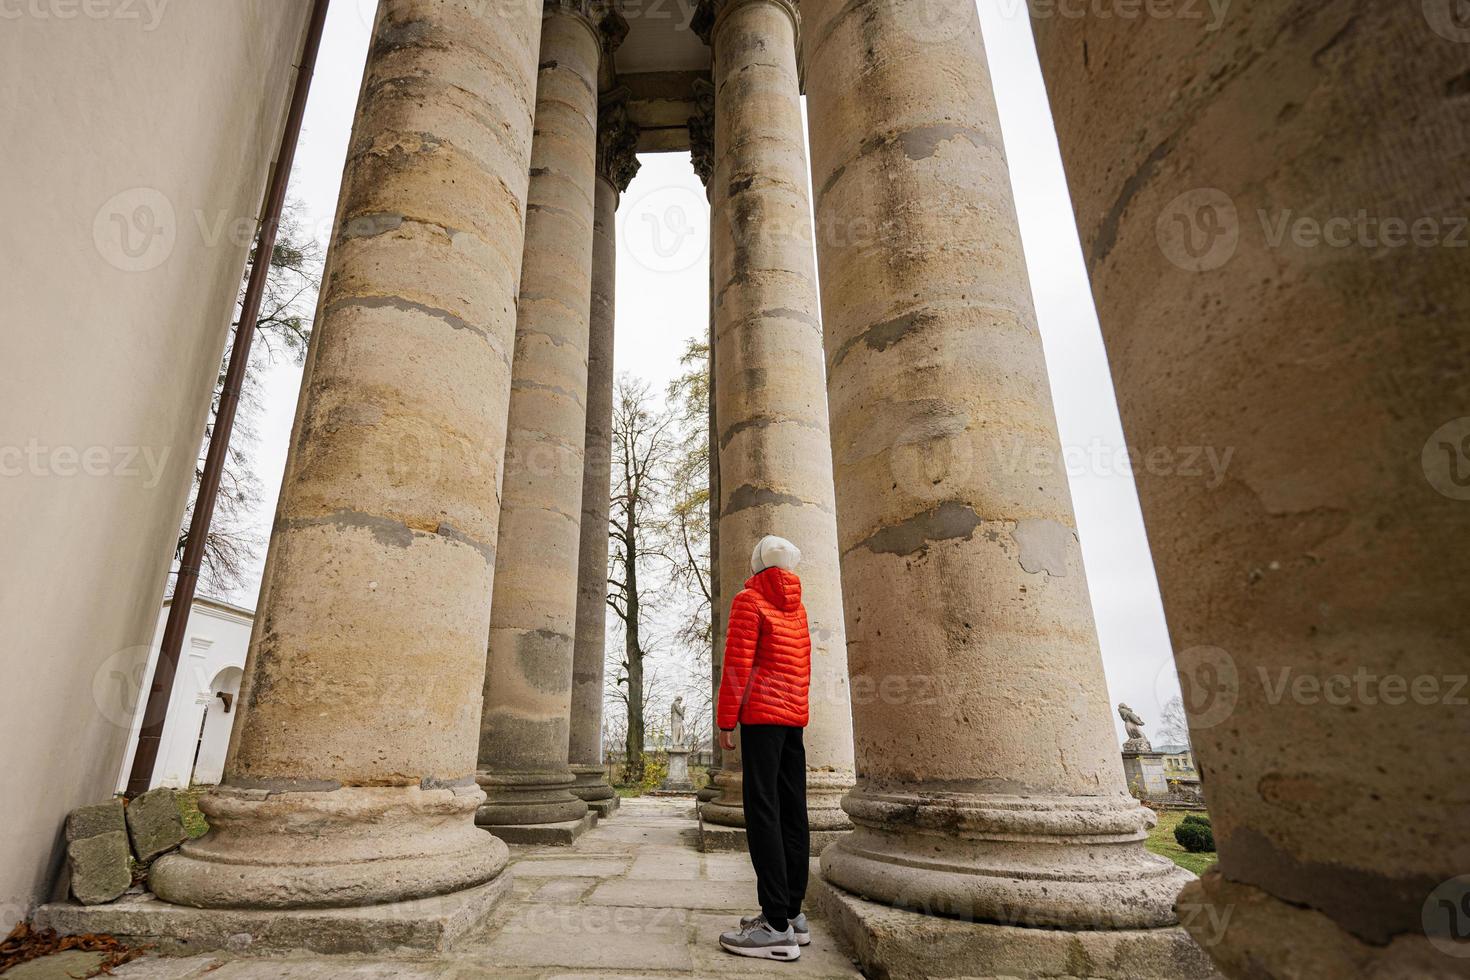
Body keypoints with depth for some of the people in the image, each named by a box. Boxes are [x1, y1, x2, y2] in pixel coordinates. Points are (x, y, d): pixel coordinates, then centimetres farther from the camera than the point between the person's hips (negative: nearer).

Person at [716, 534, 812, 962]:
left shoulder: (749, 601, -4)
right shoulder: (795, 607, 17)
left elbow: (737, 664, -11)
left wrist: (725, 720, -8)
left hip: (762, 714, -8)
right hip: (794, 716, 8)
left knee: (763, 812, -8)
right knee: (792, 813, 9)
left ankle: (778, 926, -9)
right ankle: (792, 912, 15)